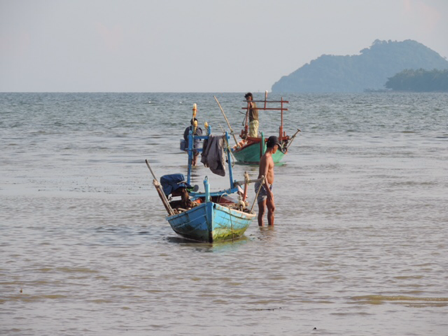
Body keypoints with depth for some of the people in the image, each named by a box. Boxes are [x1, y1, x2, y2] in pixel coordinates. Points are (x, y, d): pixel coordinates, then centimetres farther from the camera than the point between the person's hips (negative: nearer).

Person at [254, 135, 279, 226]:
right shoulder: (266, 158, -20)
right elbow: (263, 176, -26)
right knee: (262, 210, -6)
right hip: (262, 187, -10)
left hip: (268, 186, 10)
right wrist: (269, 191, -29)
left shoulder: (269, 157, 13)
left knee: (272, 208, 15)